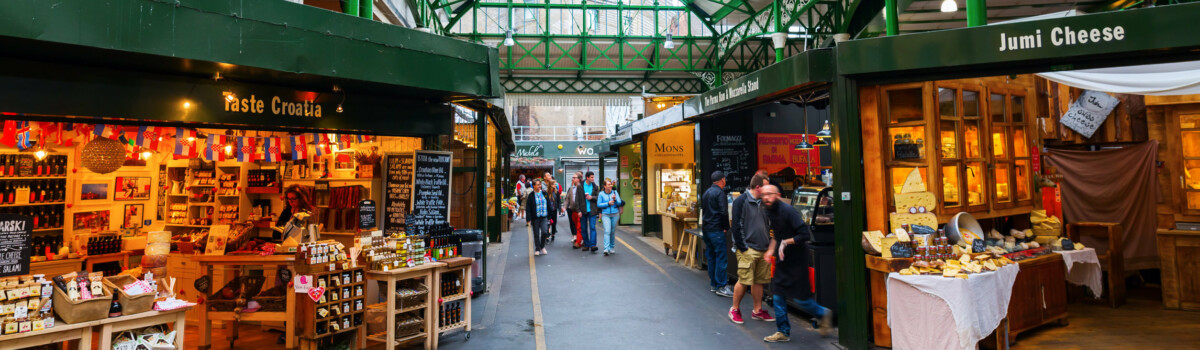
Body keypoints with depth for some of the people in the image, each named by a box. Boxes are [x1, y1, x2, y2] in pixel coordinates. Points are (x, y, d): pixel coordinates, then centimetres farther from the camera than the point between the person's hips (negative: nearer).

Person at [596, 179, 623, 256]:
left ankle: (611, 248, 23)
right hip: (606, 215, -3)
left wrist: (615, 199, -18)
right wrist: (608, 203, -12)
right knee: (607, 231, -15)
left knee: (613, 232, 9)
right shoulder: (601, 194, 0)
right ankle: (606, 249, -20)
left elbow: (619, 203, 2)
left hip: (615, 214, 3)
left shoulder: (615, 192, 6)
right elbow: (598, 204, -3)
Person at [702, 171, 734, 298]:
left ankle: (713, 284, 20)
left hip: (706, 229, 9)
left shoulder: (706, 193, 15)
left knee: (711, 257, 13)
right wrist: (726, 227, -7)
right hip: (716, 230, -9)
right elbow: (723, 212, -18)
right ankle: (721, 287, -3)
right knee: (721, 258, -4)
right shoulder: (720, 193, -12)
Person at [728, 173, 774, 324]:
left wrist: (768, 245, 14)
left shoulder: (761, 202, 14)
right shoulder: (741, 201, -9)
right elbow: (736, 226, -12)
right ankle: (734, 309, 12)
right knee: (744, 281, -4)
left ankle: (757, 311, 22)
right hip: (748, 249, -7)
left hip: (762, 249, 7)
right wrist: (743, 248, -14)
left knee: (759, 281, 11)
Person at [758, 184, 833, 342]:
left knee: (800, 299, 0)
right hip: (782, 260, 7)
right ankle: (783, 332, 19)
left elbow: (805, 234, -24)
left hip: (796, 260, -7)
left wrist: (786, 242, -25)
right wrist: (771, 249, 12)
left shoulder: (787, 211, -20)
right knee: (777, 296, 7)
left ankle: (823, 313, 29)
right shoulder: (769, 211, 5)